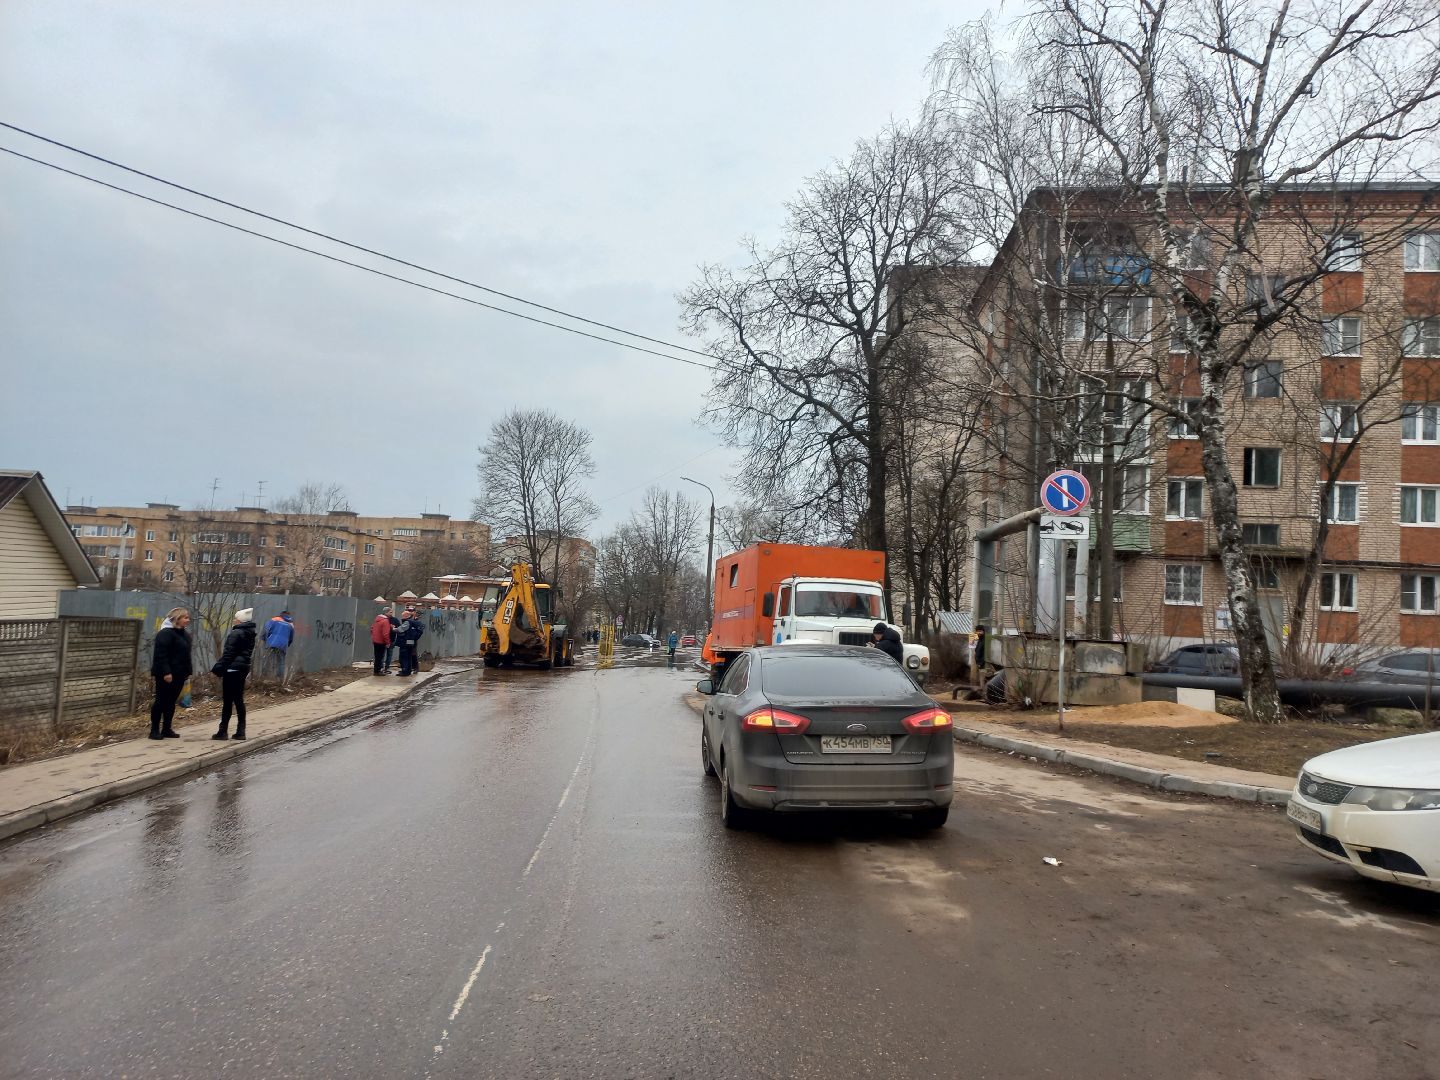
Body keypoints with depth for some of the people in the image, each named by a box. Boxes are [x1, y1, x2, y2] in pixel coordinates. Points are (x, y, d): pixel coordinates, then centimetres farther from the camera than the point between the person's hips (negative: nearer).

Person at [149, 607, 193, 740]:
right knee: (161, 701, -3)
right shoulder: (165, 633, -13)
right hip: (166, 675, -9)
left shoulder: (184, 635, 16)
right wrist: (165, 672, -25)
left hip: (179, 675, 9)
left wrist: (187, 672, 15)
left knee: (171, 702, 11)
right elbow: (161, 654, -20)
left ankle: (167, 729, 17)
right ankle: (154, 730, 3)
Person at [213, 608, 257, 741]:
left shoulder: (236, 633, -14)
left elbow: (228, 654, -15)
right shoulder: (250, 634, 11)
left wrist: (218, 668, -10)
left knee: (227, 701, -3)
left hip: (232, 669, -8)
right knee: (239, 700, 11)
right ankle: (241, 731, 10)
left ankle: (223, 731, 2)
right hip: (243, 668, 8)